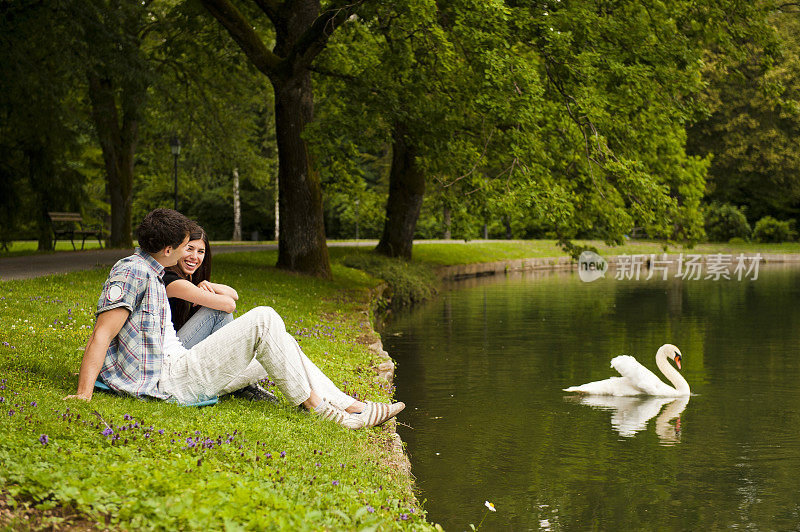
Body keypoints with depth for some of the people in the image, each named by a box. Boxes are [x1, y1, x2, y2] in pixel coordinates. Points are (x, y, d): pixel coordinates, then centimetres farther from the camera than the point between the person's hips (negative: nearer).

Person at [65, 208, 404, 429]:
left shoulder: (152, 275, 19)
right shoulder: (132, 272, -13)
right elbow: (102, 335, -20)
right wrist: (83, 394, -27)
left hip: (178, 367, 10)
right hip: (169, 381, -10)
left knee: (281, 345, 6)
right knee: (264, 319, -17)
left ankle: (349, 407, 4)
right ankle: (314, 406, -10)